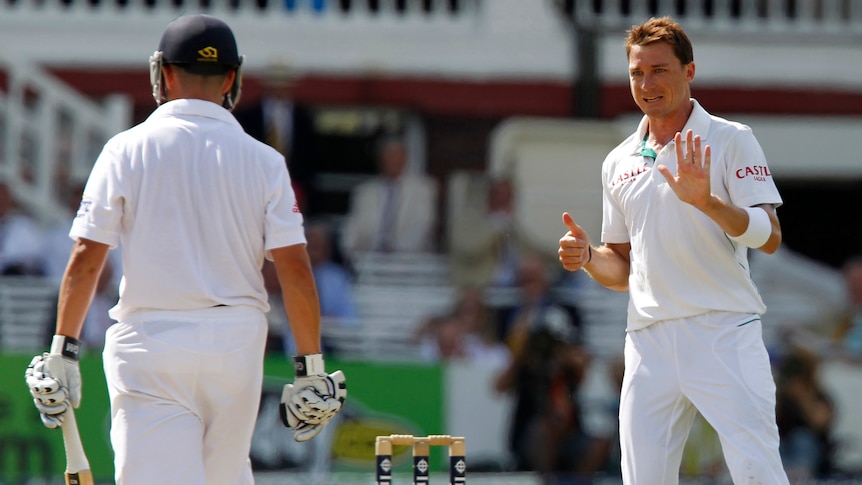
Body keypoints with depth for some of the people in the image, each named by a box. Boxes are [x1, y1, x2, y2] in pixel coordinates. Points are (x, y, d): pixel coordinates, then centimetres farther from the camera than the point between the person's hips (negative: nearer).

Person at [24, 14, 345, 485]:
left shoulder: (127, 150, -1)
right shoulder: (263, 161, 2)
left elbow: (86, 258, -5)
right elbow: (295, 269, -3)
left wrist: (62, 352, 0)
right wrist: (310, 369, 2)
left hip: (150, 341, -2)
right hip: (237, 343, 2)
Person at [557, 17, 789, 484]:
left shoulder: (731, 141, 2)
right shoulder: (619, 162, 18)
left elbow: (769, 237, -8)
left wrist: (707, 202, -24)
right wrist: (587, 256, 2)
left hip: (724, 336, -5)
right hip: (649, 341, 5)